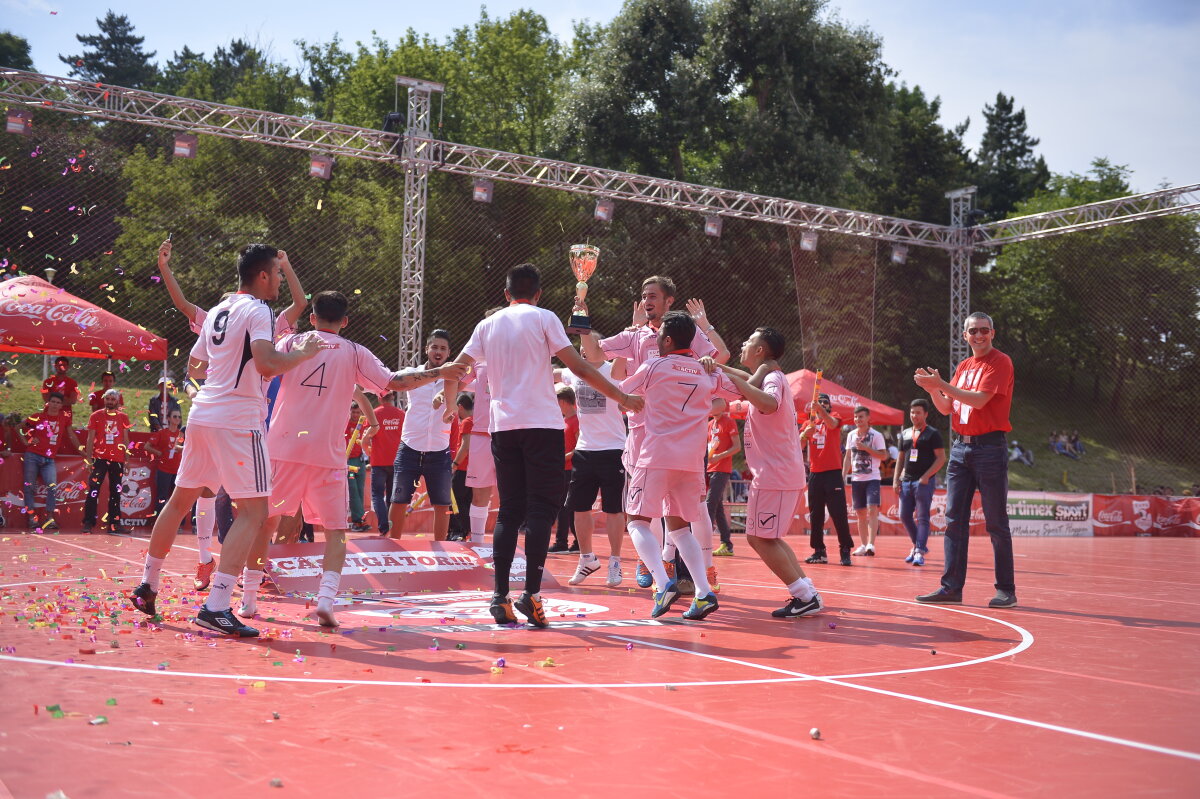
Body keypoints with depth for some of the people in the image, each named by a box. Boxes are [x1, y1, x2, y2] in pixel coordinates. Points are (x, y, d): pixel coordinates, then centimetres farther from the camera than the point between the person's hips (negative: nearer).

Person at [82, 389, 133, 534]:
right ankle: (88, 523, -6)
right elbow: (90, 439, 4)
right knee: (93, 491, -8)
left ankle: (114, 524, 12)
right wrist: (88, 458, -4)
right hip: (99, 458, -3)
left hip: (118, 460, 3)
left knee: (116, 493, 7)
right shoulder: (96, 416, 5)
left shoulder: (123, 418, 10)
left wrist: (126, 459, 7)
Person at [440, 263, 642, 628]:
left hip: (503, 426, 4)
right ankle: (531, 595, -11)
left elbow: (454, 371, 14)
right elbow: (580, 367, -5)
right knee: (541, 509, -3)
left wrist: (450, 404, 34)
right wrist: (622, 397, 1)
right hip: (542, 424, -4)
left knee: (509, 511, 9)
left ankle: (501, 597, 6)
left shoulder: (488, 324, 14)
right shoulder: (543, 318, 2)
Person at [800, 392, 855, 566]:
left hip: (833, 473, -4)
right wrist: (805, 434, -19)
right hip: (815, 474, 4)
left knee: (838, 513, -7)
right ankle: (819, 551, 12)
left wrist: (821, 410, -39)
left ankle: (845, 551, -4)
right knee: (815, 514, 6)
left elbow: (832, 423, -21)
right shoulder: (809, 423, 12)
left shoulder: (834, 419, 4)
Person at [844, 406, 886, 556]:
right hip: (856, 479, 5)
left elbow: (884, 455, -8)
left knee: (872, 510, -16)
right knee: (860, 513, 7)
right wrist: (843, 476, 8)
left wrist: (866, 448, -16)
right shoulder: (851, 435, 10)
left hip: (872, 478, -5)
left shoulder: (876, 435, -4)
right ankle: (863, 545, 12)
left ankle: (871, 544, -20)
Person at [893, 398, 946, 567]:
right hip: (906, 481, 6)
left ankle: (919, 552, -9)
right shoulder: (905, 434, 15)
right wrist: (896, 479, 9)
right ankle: (917, 545, 22)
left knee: (922, 517, -7)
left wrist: (926, 477, -15)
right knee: (905, 516, 6)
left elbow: (941, 458, -7)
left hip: (924, 482, -6)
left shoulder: (933, 433, -2)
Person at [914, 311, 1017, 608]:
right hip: (960, 447, 7)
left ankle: (1006, 590, 5)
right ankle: (952, 587, 7)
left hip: (989, 448, -7)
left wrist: (942, 384, -18)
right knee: (954, 520, 4)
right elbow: (945, 407, 15)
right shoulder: (964, 366, 16)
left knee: (996, 523, -2)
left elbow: (979, 400, -17)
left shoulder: (1000, 362, -5)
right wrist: (933, 389, -4)